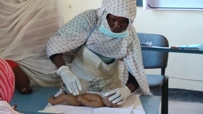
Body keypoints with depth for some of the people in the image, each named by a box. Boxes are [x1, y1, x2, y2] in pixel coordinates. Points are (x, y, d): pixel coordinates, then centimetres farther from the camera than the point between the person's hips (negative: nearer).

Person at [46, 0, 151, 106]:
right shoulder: (89, 18, -24)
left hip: (109, 85, 2)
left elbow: (136, 71, -16)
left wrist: (126, 90, -38)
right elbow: (55, 44, -23)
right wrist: (64, 72, -40)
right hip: (78, 80, -1)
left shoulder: (130, 35, -15)